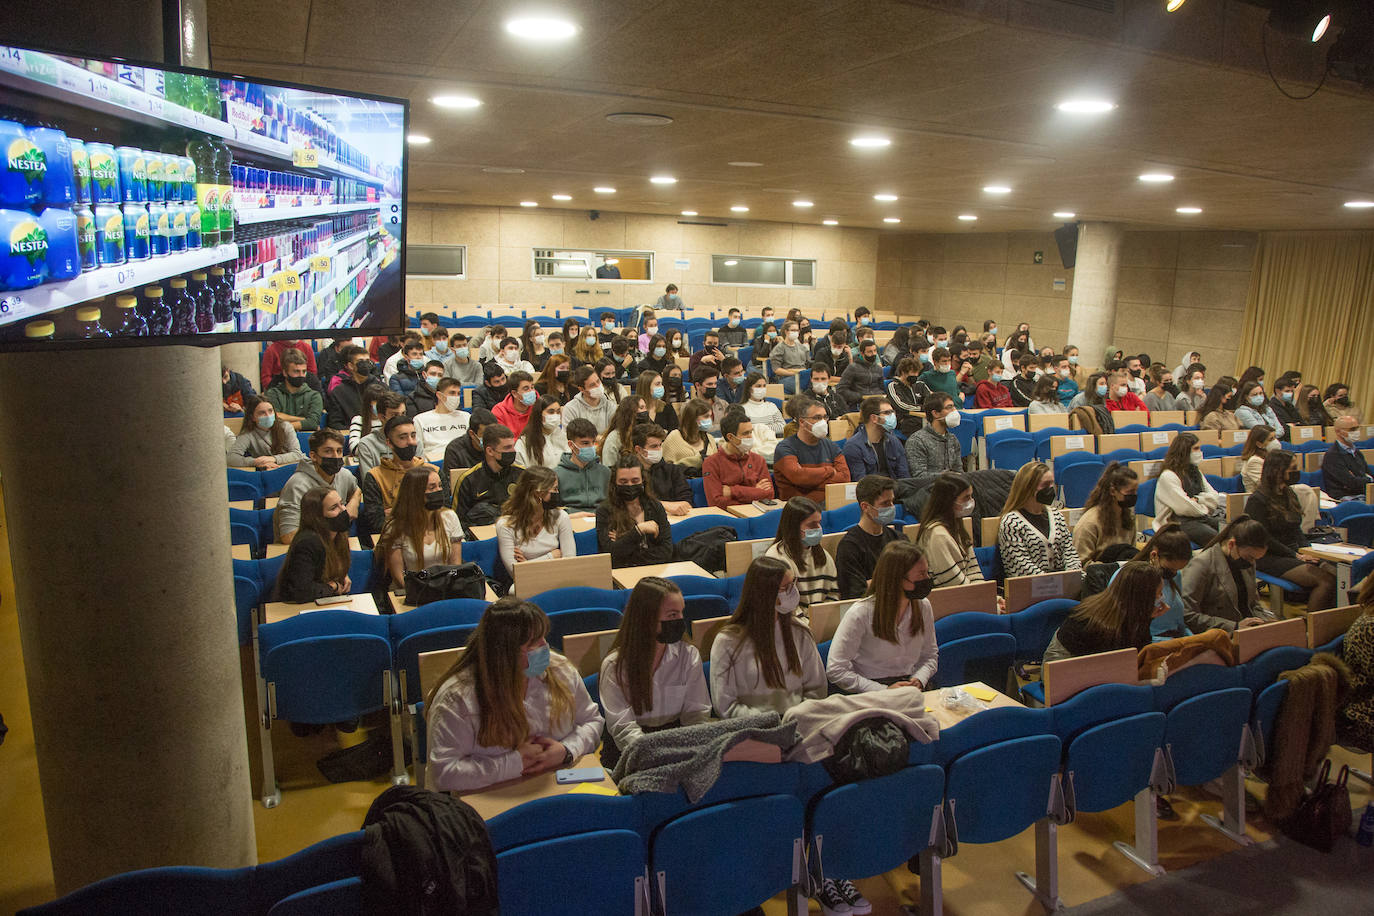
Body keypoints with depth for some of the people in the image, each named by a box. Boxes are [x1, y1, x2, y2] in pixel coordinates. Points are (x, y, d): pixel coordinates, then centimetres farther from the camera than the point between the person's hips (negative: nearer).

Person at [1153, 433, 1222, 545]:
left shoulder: (1195, 472, 22)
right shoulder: (1168, 476, -8)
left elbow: (1215, 497, 14)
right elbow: (1186, 508, -16)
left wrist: (1197, 499, -6)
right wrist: (1204, 509, 2)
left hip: (1202, 518, 8)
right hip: (1180, 522, -8)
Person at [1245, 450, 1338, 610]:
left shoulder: (1290, 495, 16)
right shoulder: (1257, 500, -10)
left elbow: (1297, 530, 22)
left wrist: (1307, 550, 4)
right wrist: (1295, 555, -13)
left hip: (1293, 553, 8)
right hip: (1269, 558, -8)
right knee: (1326, 581, -25)